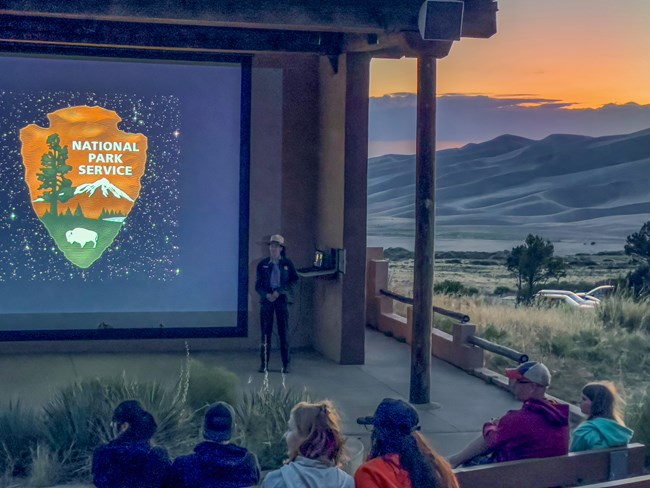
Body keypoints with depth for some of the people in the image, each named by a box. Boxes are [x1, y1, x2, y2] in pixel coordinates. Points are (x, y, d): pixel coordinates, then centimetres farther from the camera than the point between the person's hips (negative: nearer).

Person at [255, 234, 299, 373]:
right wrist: (266, 295, -13)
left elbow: (294, 280, -2)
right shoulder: (263, 264, 6)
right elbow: (258, 285, 5)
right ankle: (264, 364, 6)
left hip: (282, 299, -1)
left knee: (284, 332, -1)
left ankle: (285, 364, 4)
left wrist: (278, 291, -12)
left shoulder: (287, 263, 4)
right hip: (266, 299, 1)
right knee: (265, 332, 1)